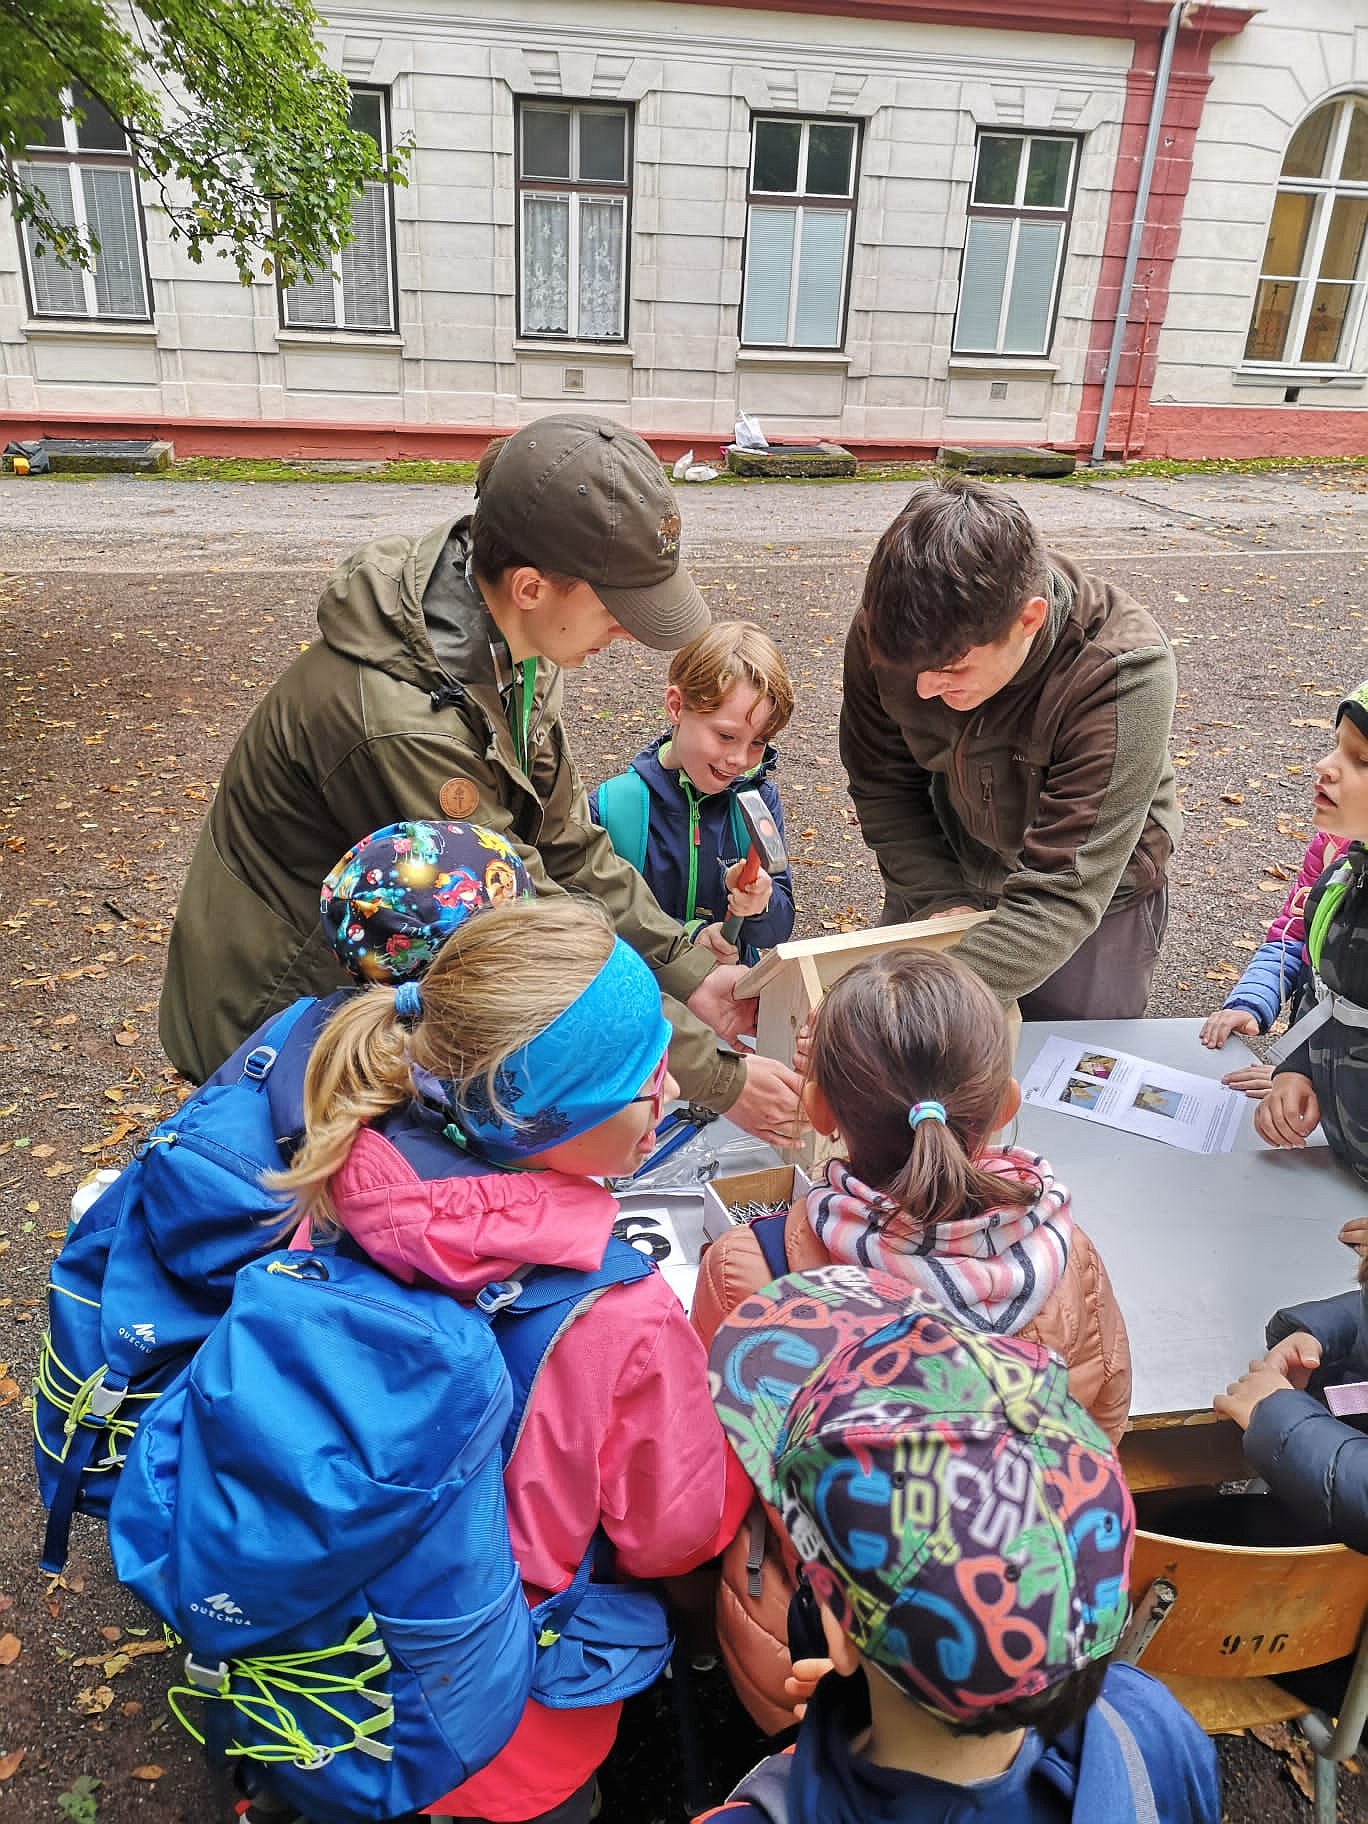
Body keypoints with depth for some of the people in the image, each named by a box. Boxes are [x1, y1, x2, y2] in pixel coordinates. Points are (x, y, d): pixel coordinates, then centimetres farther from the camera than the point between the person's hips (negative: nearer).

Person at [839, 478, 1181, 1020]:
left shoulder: (1123, 674, -37)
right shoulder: (885, 630, -25)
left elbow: (1059, 899, -40)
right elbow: (883, 787, -8)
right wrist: (941, 900, -20)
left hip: (1094, 895, -3)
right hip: (946, 870, 4)